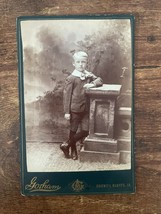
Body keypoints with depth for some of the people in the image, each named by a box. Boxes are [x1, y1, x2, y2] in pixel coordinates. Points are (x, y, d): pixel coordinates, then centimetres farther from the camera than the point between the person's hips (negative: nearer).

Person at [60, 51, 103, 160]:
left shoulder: (89, 75, 7)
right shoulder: (71, 78, -8)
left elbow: (100, 81, 6)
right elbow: (67, 95, -9)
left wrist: (93, 84, -16)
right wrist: (67, 112, -11)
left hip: (85, 109, 5)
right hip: (74, 109, -5)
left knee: (85, 131, 4)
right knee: (73, 130, 8)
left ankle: (67, 145, 18)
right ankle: (73, 151, 27)